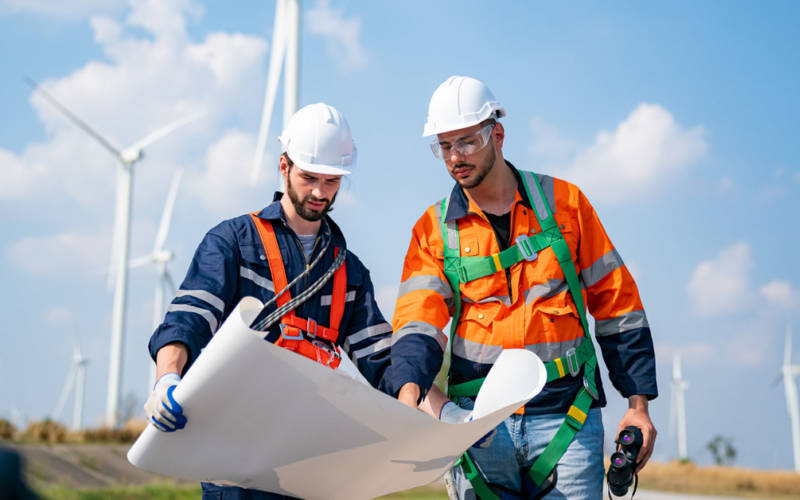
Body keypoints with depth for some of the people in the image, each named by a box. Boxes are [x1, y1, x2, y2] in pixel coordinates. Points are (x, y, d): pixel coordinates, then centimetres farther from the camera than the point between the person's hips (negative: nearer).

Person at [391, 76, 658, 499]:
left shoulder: (563, 202, 6)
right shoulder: (434, 229, 8)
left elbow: (616, 304, 8)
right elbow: (417, 320, -3)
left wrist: (638, 404, 5)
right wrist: (410, 389, -24)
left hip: (566, 418, -1)